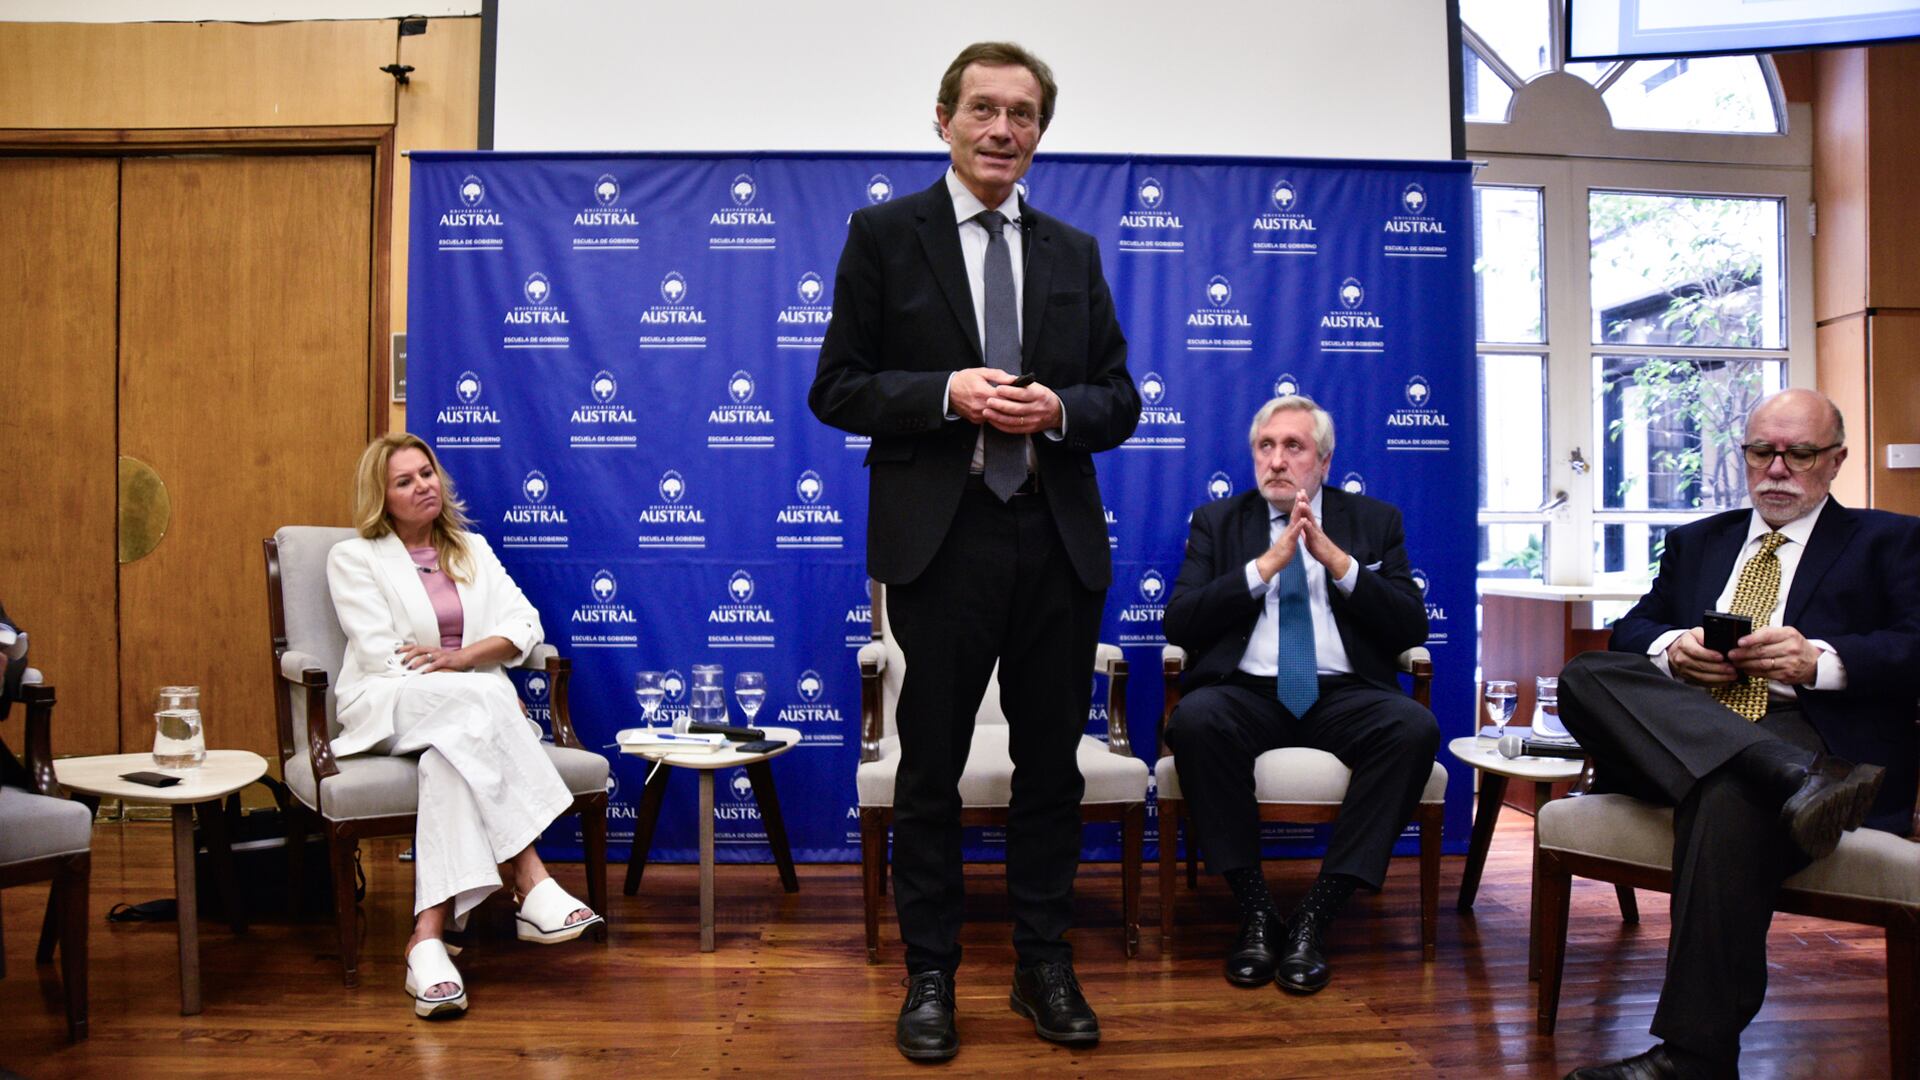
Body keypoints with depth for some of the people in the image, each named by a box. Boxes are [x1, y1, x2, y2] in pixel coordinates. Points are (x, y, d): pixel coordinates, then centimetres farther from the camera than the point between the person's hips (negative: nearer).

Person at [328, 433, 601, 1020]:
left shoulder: (473, 550, 23)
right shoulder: (353, 557, 11)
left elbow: (524, 625, 8)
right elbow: (381, 655, -4)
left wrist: (462, 657, -13)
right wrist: (476, 683, -15)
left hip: (473, 705, 3)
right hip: (389, 707, -3)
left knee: (452, 757, -34)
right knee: (480, 699, -36)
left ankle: (428, 937, -44)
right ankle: (531, 882, -42)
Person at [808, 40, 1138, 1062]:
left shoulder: (1074, 251, 12)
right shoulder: (884, 234, 2)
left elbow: (1119, 400, 11)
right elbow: (836, 389, -2)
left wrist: (1060, 408, -11)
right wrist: (947, 393, -17)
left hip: (1058, 544, 4)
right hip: (941, 542, -3)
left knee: (1052, 765, 11)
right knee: (931, 769, 7)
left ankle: (1044, 966, 27)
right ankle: (930, 975, 23)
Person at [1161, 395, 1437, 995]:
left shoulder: (1373, 521, 16)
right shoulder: (1216, 523, 14)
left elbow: (1410, 628, 4)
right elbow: (1179, 624, 0)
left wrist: (1336, 559, -8)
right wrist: (1267, 564, -8)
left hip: (1343, 697, 1)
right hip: (1247, 694, -1)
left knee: (1415, 727, -32)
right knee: (1195, 719, -35)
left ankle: (1314, 916, -23)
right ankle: (1256, 911, -20)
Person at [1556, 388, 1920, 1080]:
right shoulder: (1696, 542, 29)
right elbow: (1631, 630, 19)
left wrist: (1820, 659, -16)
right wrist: (1671, 648, -5)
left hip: (1812, 730, -4)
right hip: (1678, 730, 4)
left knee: (1726, 795, -39)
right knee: (1584, 676, -26)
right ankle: (1794, 784, -41)